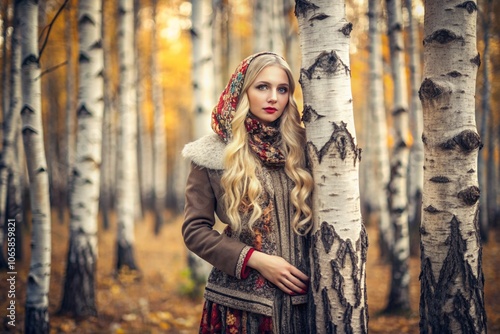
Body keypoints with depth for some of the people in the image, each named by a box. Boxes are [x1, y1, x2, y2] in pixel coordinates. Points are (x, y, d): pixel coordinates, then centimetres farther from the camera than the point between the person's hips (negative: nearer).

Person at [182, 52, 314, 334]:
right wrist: (255, 259, -14)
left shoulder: (299, 147, 4)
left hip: (299, 297, 2)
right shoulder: (213, 154, -3)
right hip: (240, 301, -2)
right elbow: (195, 230, -4)